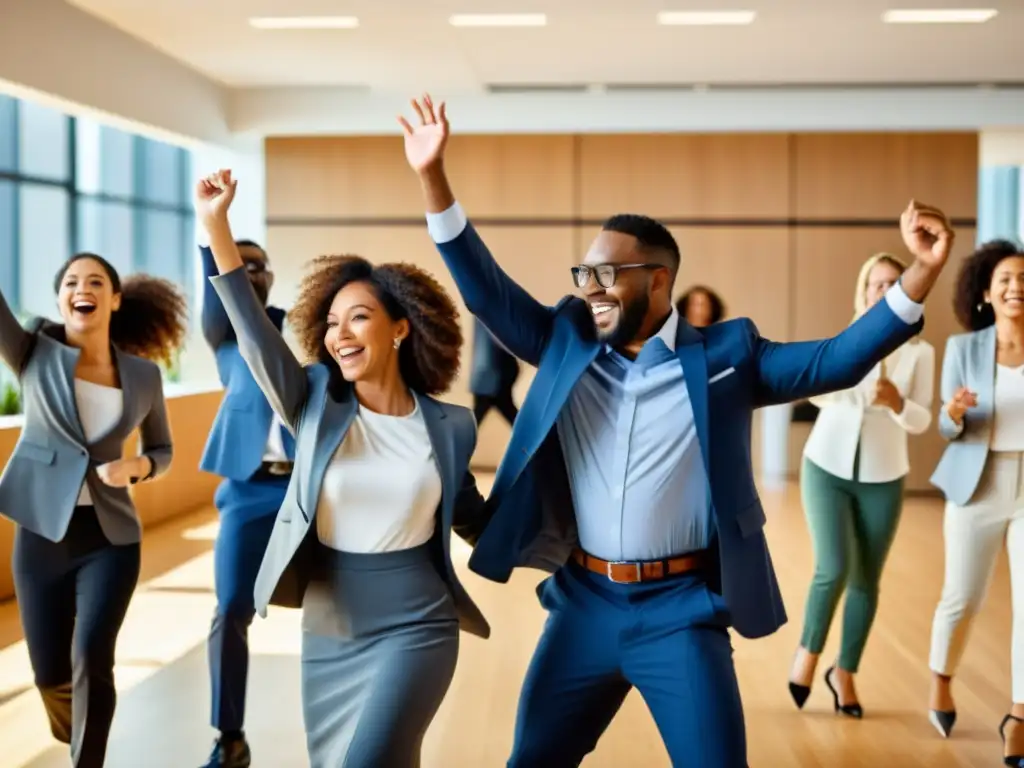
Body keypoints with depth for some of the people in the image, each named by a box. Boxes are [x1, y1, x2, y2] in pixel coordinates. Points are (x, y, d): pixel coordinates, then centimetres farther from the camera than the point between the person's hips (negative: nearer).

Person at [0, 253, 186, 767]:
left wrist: (136, 466, -12)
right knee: (50, 673, 9)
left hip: (110, 538, 0)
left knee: (91, 659, -16)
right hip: (42, 534, 0)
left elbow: (162, 450, 12)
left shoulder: (143, 374, 0)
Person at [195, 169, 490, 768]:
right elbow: (257, 335, -16)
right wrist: (217, 225, -25)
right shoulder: (317, 406, -1)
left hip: (415, 629, -2)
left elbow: (472, 519, 14)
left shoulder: (450, 426, -1)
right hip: (327, 633, 3)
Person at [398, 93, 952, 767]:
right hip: (583, 603, 4)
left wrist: (922, 272, -22)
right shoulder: (566, 344, 5)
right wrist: (434, 179, -8)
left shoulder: (723, 356, -3)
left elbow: (836, 361, -9)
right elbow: (488, 292, 1)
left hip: (680, 610, -3)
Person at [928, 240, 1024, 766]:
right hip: (978, 490, 0)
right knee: (963, 599, 10)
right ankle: (941, 681, 37)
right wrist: (953, 414, -23)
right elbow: (948, 429, -1)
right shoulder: (963, 348, -3)